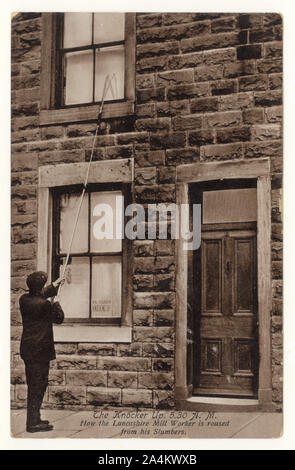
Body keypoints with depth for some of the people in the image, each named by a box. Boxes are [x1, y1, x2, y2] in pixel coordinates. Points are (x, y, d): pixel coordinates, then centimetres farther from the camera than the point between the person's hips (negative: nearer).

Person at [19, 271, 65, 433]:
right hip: (40, 351, -8)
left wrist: (53, 287, 37)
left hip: (27, 349, 8)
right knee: (38, 385, -2)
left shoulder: (24, 299, 3)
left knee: (33, 384, 17)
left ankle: (34, 418, 25)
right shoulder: (44, 304, -20)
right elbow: (59, 318, -4)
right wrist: (56, 304, 12)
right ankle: (33, 423, 2)